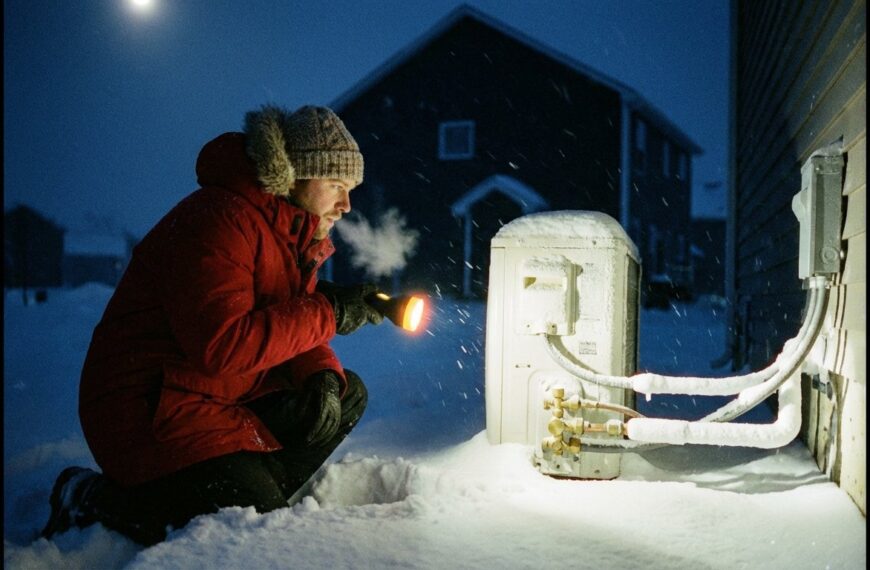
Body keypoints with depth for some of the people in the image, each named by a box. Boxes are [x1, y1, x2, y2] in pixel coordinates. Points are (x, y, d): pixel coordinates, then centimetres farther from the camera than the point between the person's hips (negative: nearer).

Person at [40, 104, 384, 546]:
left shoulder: (295, 235, 12)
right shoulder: (221, 219, -21)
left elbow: (294, 327, 14)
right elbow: (222, 345, -30)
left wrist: (323, 376, -9)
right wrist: (327, 311, -23)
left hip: (228, 399, 10)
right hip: (150, 410, -10)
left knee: (347, 394, 8)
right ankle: (92, 503, -4)